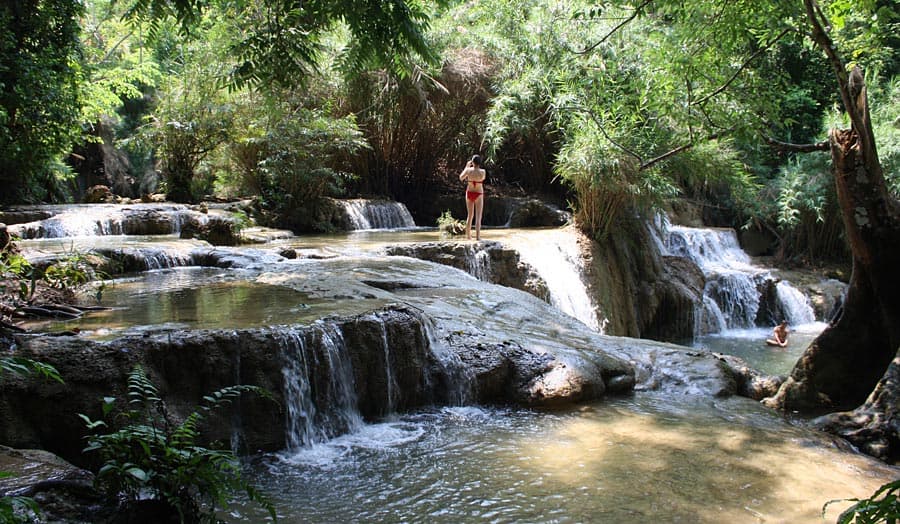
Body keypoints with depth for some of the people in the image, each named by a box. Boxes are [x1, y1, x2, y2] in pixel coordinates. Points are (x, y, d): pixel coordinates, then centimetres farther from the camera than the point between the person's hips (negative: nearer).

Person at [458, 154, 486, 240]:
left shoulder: (468, 170, -12)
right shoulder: (483, 171, -15)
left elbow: (461, 178, 7)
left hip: (469, 193, 3)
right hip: (479, 194, -3)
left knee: (470, 215, 16)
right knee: (478, 217, 1)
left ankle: (468, 235, 22)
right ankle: (477, 236, -6)